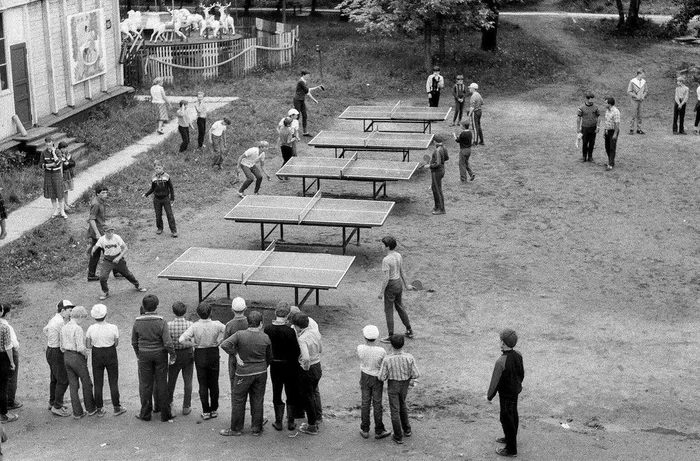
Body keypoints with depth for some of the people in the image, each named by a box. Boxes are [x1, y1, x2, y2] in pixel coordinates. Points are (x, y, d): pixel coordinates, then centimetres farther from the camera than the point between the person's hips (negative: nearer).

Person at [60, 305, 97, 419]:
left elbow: (62, 347, 10)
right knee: (87, 383, 11)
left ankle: (77, 412, 14)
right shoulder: (78, 329, -20)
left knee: (73, 386, 11)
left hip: (67, 357, 7)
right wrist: (86, 354, -5)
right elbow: (81, 347, -24)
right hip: (77, 358, -7)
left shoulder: (64, 328, 5)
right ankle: (90, 409, 24)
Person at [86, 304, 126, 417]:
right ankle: (116, 408, 14)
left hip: (97, 356, 1)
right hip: (111, 356, -1)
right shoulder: (113, 328, -14)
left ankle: (100, 409, 14)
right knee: (113, 382, 9)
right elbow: (116, 343, -3)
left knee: (98, 383, 10)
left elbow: (88, 345, -4)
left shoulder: (91, 328, -11)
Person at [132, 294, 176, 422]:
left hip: (144, 355, 1)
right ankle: (165, 414, 15)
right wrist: (172, 355, -3)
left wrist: (138, 354, 19)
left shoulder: (138, 322, -8)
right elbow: (168, 343, -18)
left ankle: (145, 414, 19)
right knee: (161, 384, 8)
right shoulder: (161, 322, -16)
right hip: (160, 354, -1)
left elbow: (134, 342, 4)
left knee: (145, 385, 12)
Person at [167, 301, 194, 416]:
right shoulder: (190, 325, -15)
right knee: (187, 381, 9)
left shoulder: (169, 325, -16)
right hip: (188, 354, -1)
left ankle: (168, 403, 36)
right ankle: (186, 407, 10)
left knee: (171, 380, 19)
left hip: (174, 355, 1)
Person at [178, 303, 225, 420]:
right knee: (214, 383, 14)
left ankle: (205, 412, 8)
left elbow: (182, 339, -23)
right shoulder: (216, 325, -12)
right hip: (214, 353, 1)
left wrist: (193, 344, -7)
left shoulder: (195, 326, -16)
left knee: (203, 384, 8)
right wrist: (218, 341, -4)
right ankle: (214, 410, 20)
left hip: (200, 355, -1)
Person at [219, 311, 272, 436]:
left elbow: (224, 345, -23)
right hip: (261, 372, 3)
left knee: (238, 401, 9)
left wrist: (236, 353, -10)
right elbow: (269, 357, 6)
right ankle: (256, 428, 19)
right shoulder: (265, 338, -5)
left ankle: (236, 429, 16)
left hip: (244, 373, -3)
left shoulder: (240, 335, -13)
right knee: (257, 400, 12)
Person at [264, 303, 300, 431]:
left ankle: (278, 422, 20)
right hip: (289, 365, -2)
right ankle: (291, 423, 18)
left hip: (274, 364, 3)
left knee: (277, 393, 15)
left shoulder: (267, 329, -11)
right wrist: (294, 359, 6)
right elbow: (296, 351, -14)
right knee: (291, 393, 13)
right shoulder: (290, 331, -21)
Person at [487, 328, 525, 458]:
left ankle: (511, 449, 19)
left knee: (507, 419, 7)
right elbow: (522, 373, 5)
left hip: (506, 393, -7)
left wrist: (489, 395, -7)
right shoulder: (518, 355, -11)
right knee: (513, 415, 25)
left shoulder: (501, 361, -33)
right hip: (516, 390, 7)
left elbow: (495, 381, -23)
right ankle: (511, 438, 46)